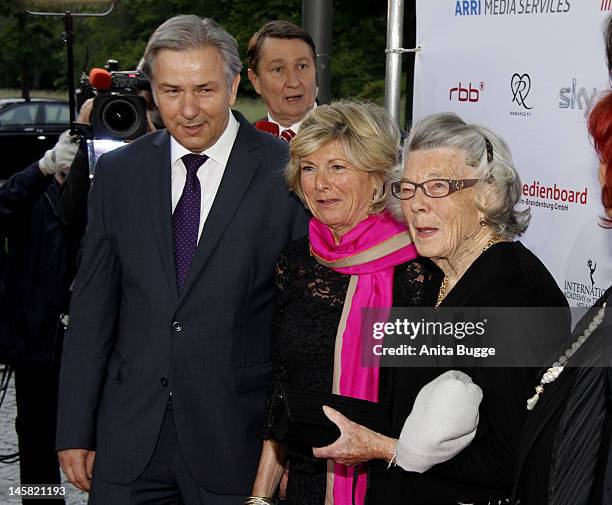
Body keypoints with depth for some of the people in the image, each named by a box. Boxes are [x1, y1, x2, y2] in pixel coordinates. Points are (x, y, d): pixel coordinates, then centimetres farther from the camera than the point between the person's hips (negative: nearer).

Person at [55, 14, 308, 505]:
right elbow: (93, 305, 7)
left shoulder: (286, 172, -7)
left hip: (237, 439, -3)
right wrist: (75, 429, 5)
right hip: (129, 437, 3)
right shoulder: (118, 172, 5)